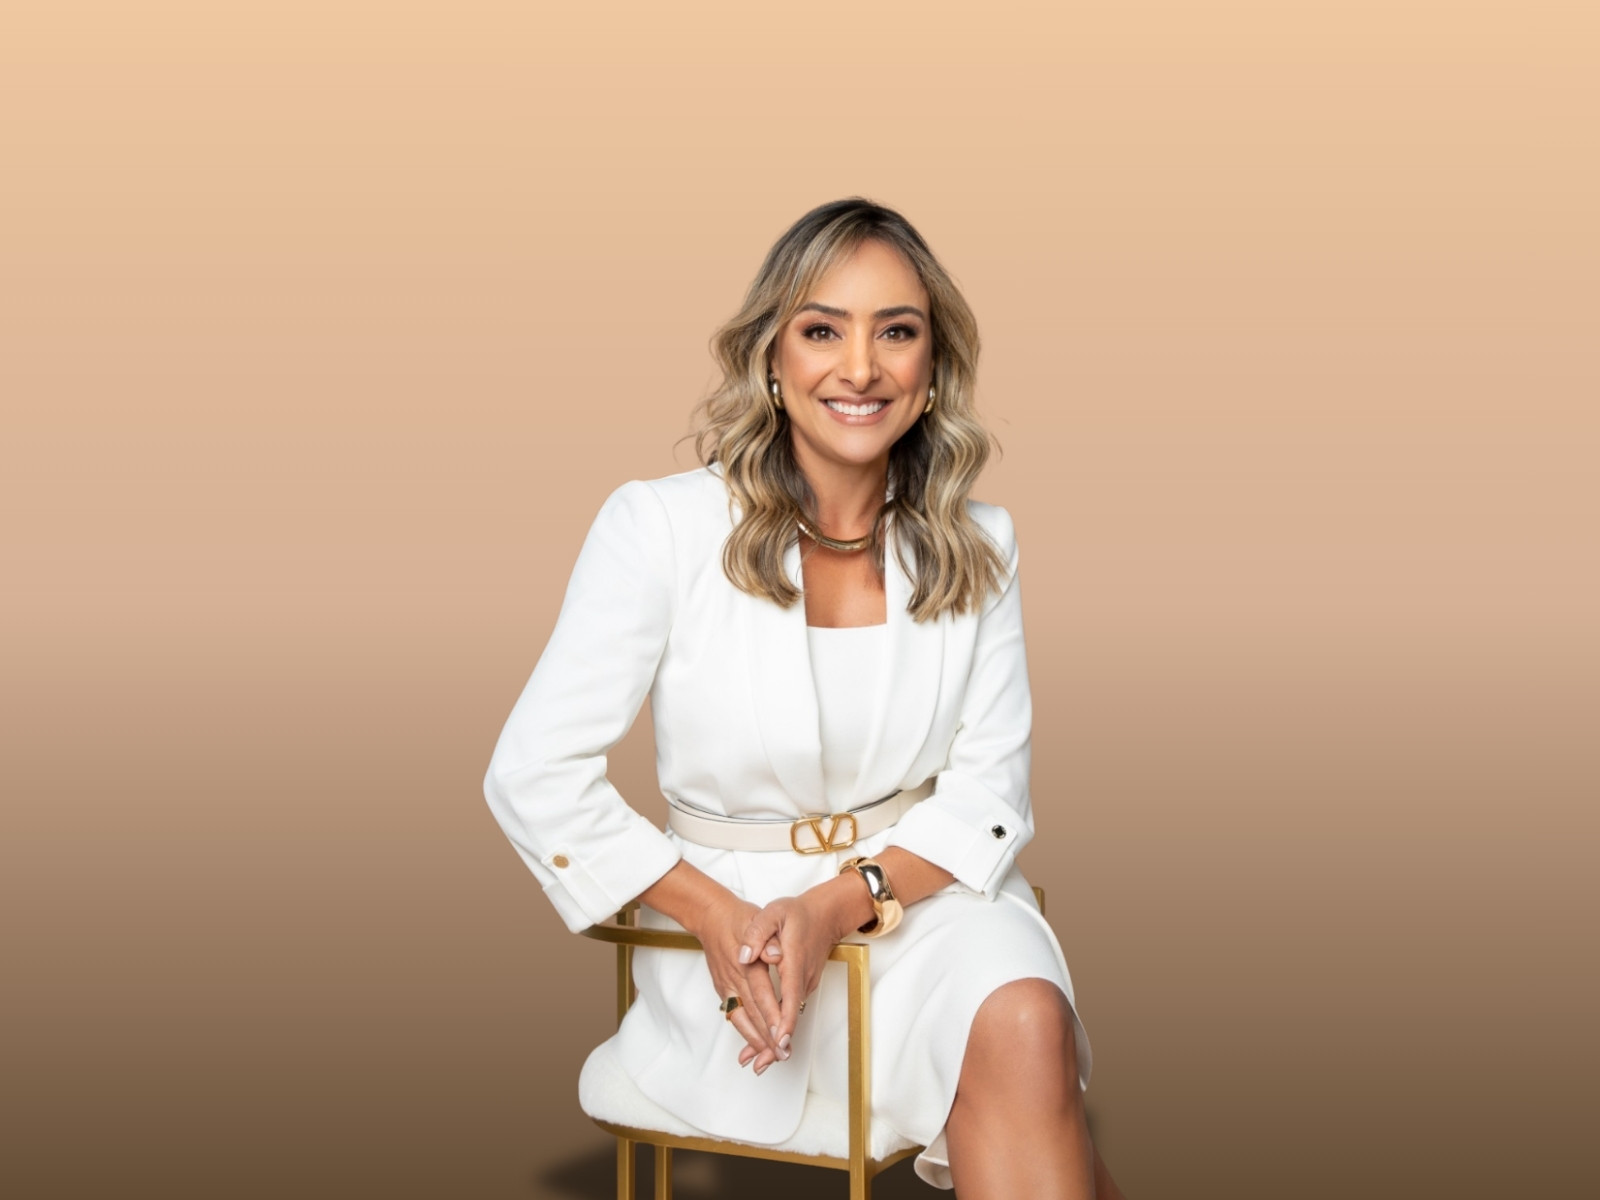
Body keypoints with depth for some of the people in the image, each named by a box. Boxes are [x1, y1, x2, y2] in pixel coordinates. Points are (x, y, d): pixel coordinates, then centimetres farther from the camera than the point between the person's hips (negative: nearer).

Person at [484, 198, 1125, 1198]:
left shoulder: (976, 547, 3)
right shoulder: (662, 527, -7)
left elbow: (988, 790, 1)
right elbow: (536, 778, -7)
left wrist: (839, 903, -17)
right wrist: (720, 921, -16)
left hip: (926, 890, 3)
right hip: (732, 913, -3)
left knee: (1023, 1022, -31)